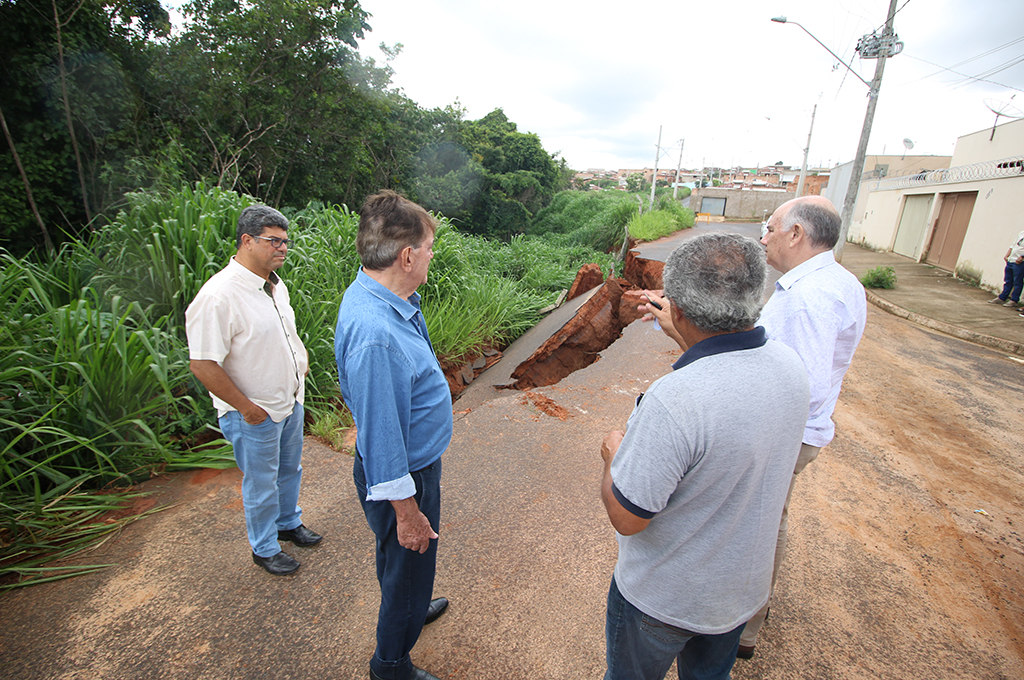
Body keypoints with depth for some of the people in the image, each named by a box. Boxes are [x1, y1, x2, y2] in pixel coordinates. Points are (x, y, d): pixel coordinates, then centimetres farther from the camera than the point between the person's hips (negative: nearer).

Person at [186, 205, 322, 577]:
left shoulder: (275, 285, 2)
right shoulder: (218, 296, -25)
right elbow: (202, 364, -25)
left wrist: (300, 360, 7)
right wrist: (246, 407, -20)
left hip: (291, 402, 8)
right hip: (255, 415, -7)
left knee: (289, 470, 24)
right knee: (261, 484, 13)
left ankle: (289, 523, 49)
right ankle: (264, 549, 36)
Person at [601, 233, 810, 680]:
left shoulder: (673, 400, -40)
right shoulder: (790, 366, -15)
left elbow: (626, 517, -29)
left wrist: (614, 454, -11)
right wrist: (686, 340, 18)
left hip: (663, 599, -6)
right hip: (744, 586, 6)